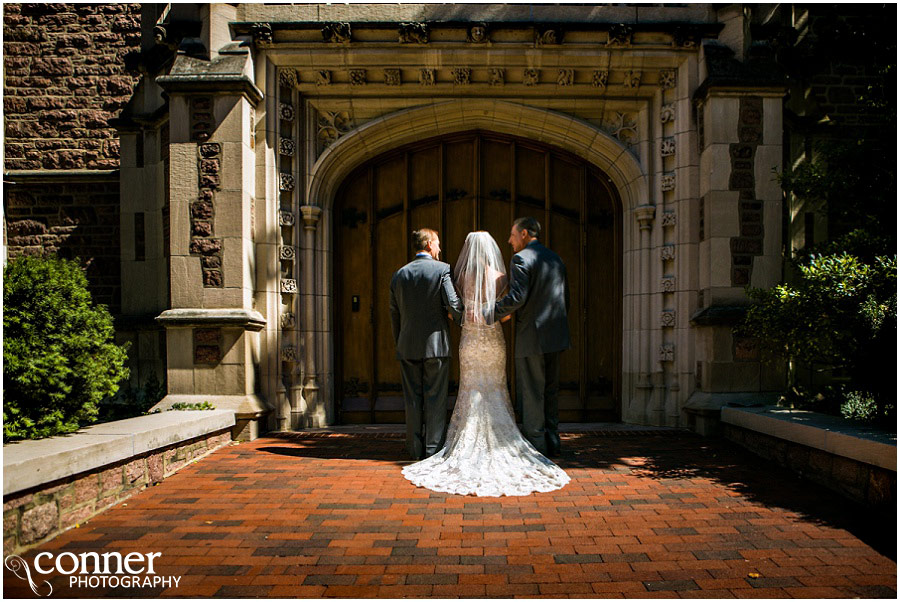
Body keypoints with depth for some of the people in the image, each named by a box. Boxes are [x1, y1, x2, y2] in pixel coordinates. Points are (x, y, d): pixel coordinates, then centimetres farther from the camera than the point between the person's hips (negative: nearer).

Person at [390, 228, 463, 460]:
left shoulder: (399, 275, 8)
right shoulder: (442, 269, -6)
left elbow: (394, 316, 11)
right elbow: (454, 306, -13)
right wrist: (464, 320, 8)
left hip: (408, 347, 4)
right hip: (436, 344, -4)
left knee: (413, 400, 9)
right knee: (435, 399, 4)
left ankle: (416, 448, 15)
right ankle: (433, 448, 8)